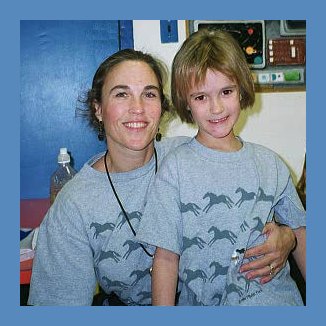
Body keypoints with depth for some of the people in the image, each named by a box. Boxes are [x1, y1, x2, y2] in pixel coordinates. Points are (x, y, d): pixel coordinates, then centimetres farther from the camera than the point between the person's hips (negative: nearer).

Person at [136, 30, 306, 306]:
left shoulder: (270, 163, 4)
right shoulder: (176, 168, -8)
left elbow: (299, 231, 13)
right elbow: (166, 257, -7)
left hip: (275, 297, 2)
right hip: (203, 303, -1)